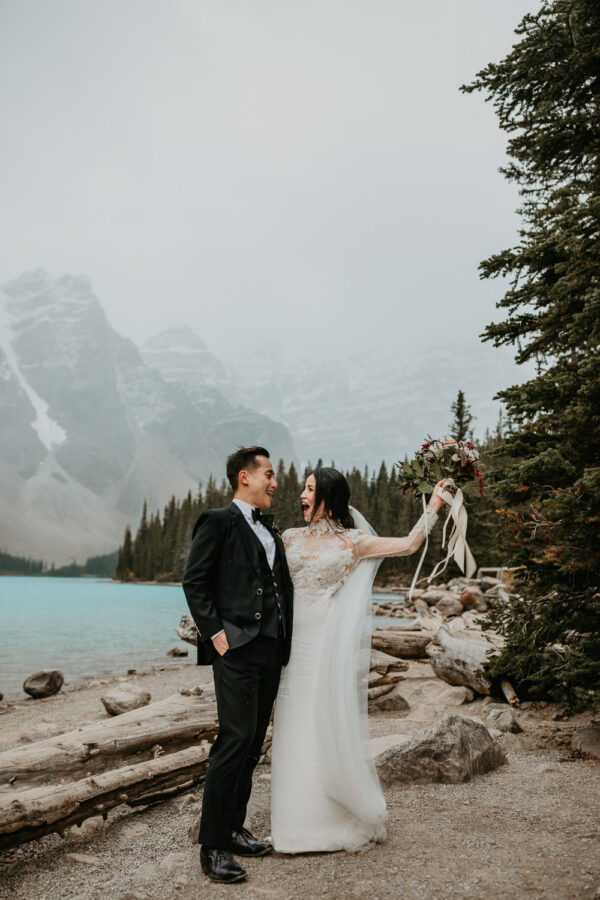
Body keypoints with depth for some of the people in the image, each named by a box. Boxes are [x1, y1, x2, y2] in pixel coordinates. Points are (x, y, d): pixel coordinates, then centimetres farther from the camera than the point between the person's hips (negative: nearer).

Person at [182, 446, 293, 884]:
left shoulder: (269, 530, 20)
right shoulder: (219, 521, -3)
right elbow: (194, 582, -8)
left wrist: (288, 641, 12)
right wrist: (215, 633, -14)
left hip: (271, 649, 8)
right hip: (237, 649, -8)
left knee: (253, 744, 11)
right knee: (236, 739, -10)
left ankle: (234, 829, 23)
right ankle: (213, 846, -1)